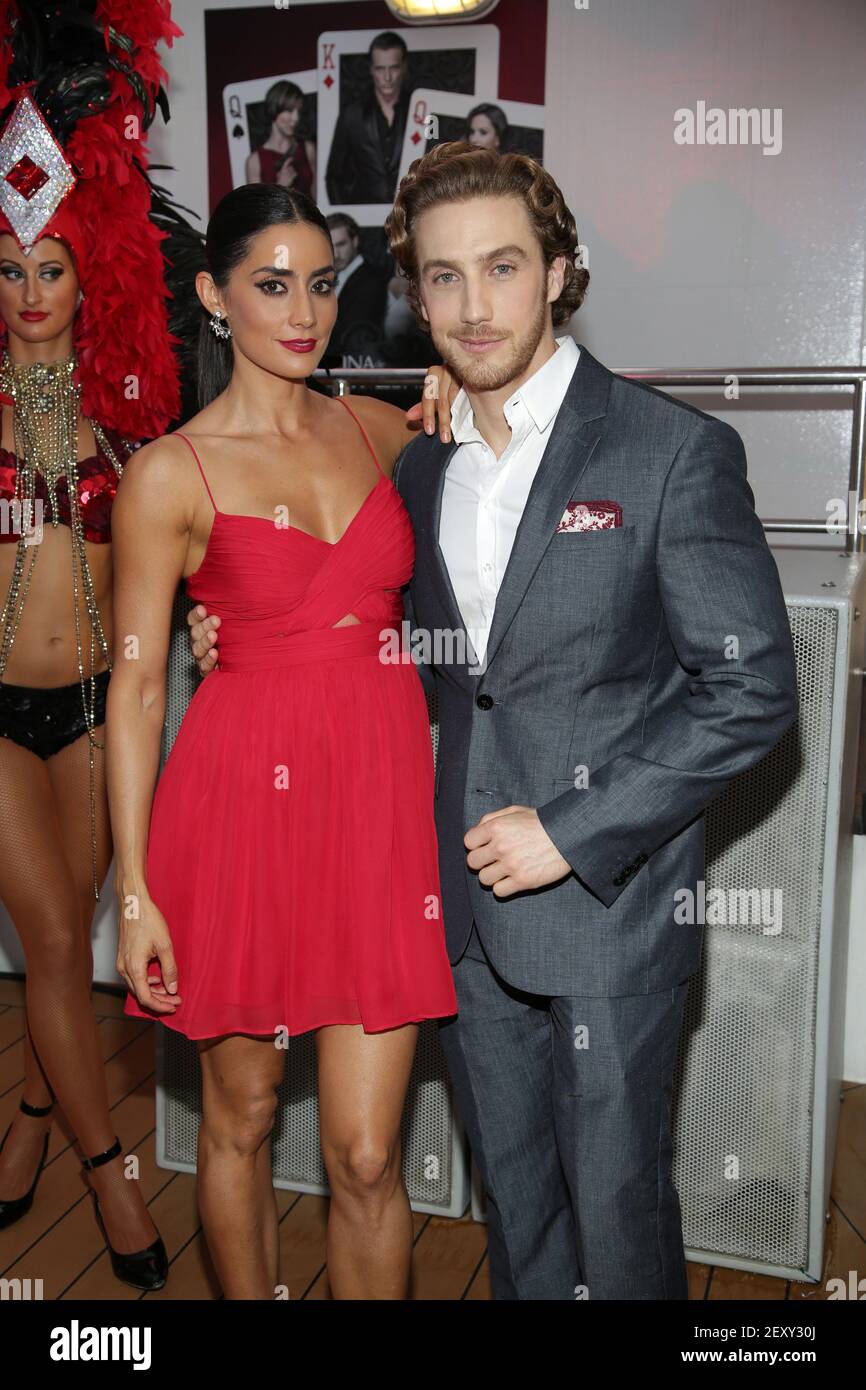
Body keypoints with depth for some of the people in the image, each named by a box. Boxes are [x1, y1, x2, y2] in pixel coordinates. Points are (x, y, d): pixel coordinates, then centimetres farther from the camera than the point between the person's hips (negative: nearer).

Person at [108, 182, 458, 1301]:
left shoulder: (383, 430, 9)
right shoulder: (170, 474, -4)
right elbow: (137, 688, -4)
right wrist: (133, 891, -6)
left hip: (382, 794, 3)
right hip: (244, 799, -2)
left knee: (365, 1154, 4)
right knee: (240, 1120, 16)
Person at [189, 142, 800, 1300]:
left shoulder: (675, 449, -11)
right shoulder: (422, 467, 8)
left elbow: (752, 687, -14)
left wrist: (574, 835, -17)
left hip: (610, 899, -5)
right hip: (468, 901, 6)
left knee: (616, 1203, 11)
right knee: (512, 1194, 22)